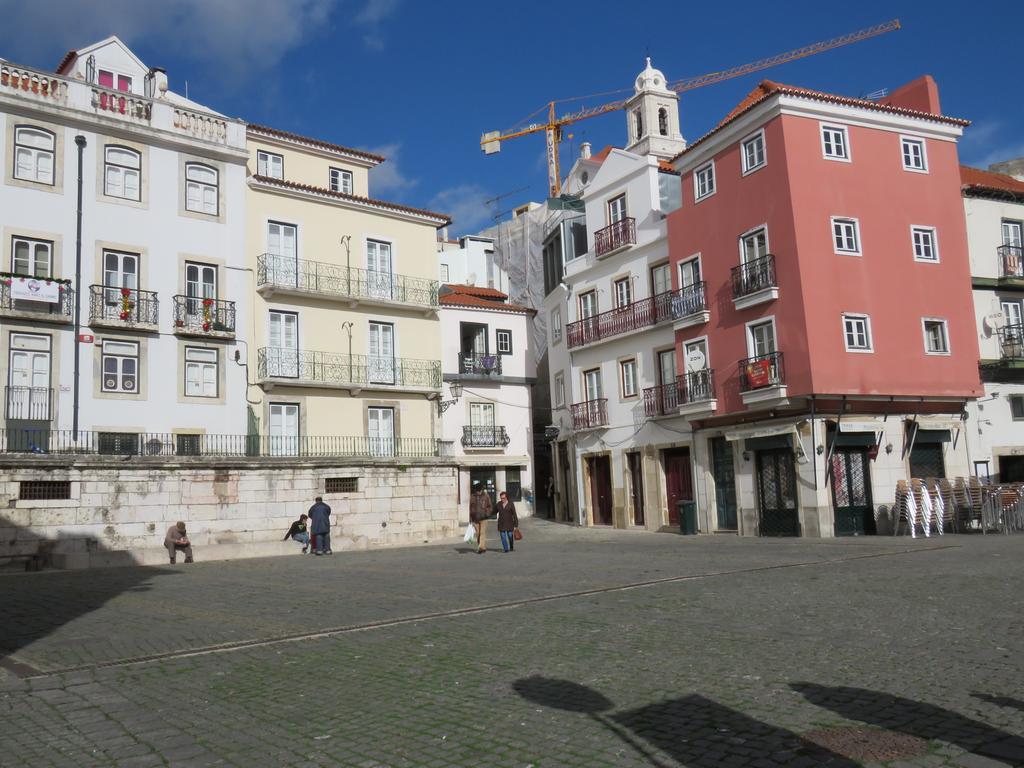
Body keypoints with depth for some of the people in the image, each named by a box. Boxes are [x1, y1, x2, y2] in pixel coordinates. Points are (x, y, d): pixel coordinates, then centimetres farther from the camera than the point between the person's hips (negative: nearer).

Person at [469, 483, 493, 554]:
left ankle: (481, 548, -17)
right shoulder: (472, 497, 5)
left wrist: (487, 513, -11)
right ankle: (484, 547, 18)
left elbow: (490, 506, 5)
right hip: (475, 519, 3)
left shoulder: (486, 496, 0)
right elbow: (470, 508, 10)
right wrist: (470, 518, 6)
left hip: (483, 518, -3)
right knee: (478, 534, 7)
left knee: (482, 533, -12)